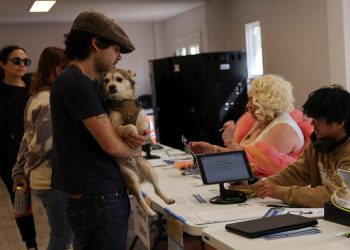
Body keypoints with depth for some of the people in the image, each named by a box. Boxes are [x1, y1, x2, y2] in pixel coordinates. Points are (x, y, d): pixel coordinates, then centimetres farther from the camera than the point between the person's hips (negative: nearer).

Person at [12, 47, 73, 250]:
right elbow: (41, 144, -20)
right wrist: (28, 171, -3)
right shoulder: (50, 101, -19)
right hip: (55, 179, -10)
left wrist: (20, 172, 13)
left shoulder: (38, 97, 12)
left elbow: (28, 139, 13)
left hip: (48, 178, 10)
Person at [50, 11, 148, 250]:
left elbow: (109, 131, 17)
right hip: (98, 200, -10)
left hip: (105, 195, 10)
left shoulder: (86, 83, 13)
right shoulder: (76, 83, -19)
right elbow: (112, 145, -22)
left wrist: (135, 137, -5)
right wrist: (134, 150, 0)